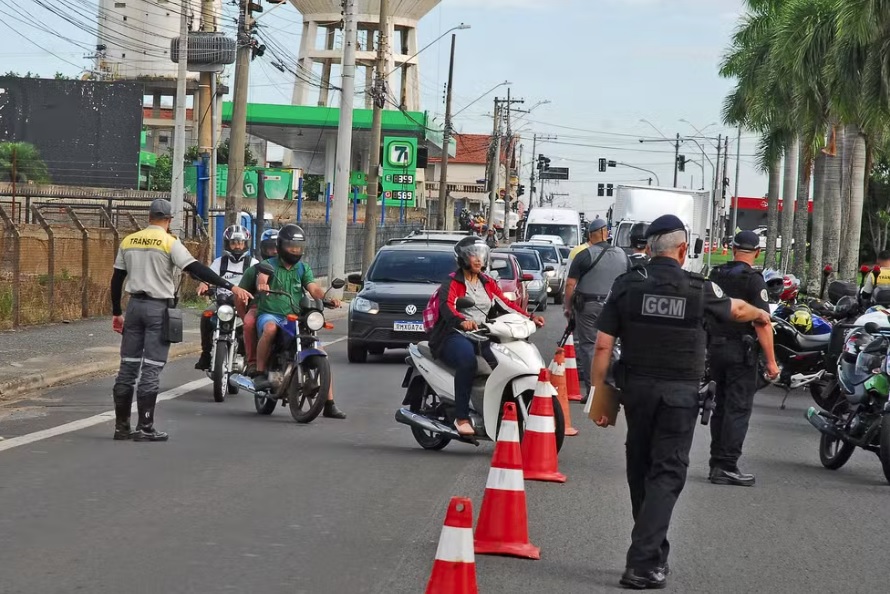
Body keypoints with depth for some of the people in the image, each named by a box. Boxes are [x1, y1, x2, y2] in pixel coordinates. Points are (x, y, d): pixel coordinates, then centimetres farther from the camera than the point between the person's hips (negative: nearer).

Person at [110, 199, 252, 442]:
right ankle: (145, 429, -4)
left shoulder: (128, 241, 8)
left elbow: (117, 279, 12)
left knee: (128, 367, 9)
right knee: (151, 370, -4)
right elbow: (196, 269, -18)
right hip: (158, 308, -5)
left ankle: (121, 426, 12)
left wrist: (116, 313, 21)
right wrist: (231, 287, -19)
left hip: (135, 305, 5)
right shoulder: (169, 242, -9)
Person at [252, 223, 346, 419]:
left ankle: (329, 403, -3)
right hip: (270, 314, -4)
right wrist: (262, 284, -43)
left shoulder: (303, 268, 16)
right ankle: (260, 373, -29)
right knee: (270, 328, -41)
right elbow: (262, 276, -18)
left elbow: (313, 288, 1)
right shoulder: (270, 265, 5)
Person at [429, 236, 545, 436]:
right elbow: (447, 306, -17)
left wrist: (530, 318, -4)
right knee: (467, 359, -39)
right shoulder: (452, 283, 3)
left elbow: (506, 303, 14)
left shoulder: (488, 283, 23)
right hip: (454, 335, -6)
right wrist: (462, 321, -39)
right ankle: (461, 418, -35)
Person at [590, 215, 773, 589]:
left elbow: (603, 345, -5)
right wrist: (760, 316, 40)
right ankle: (643, 564, -11)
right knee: (666, 474, -1)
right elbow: (737, 310, 17)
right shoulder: (699, 289, -4)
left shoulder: (626, 286, -3)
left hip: (636, 389, 2)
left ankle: (653, 551, 28)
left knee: (640, 472, 16)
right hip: (680, 393, -2)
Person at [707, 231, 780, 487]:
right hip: (741, 350, -7)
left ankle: (717, 463, 17)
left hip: (716, 347, 7)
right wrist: (771, 361, -14)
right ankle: (727, 467, -9)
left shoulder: (716, 275, 8)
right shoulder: (753, 280, -12)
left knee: (721, 406, 14)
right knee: (738, 408, -4)